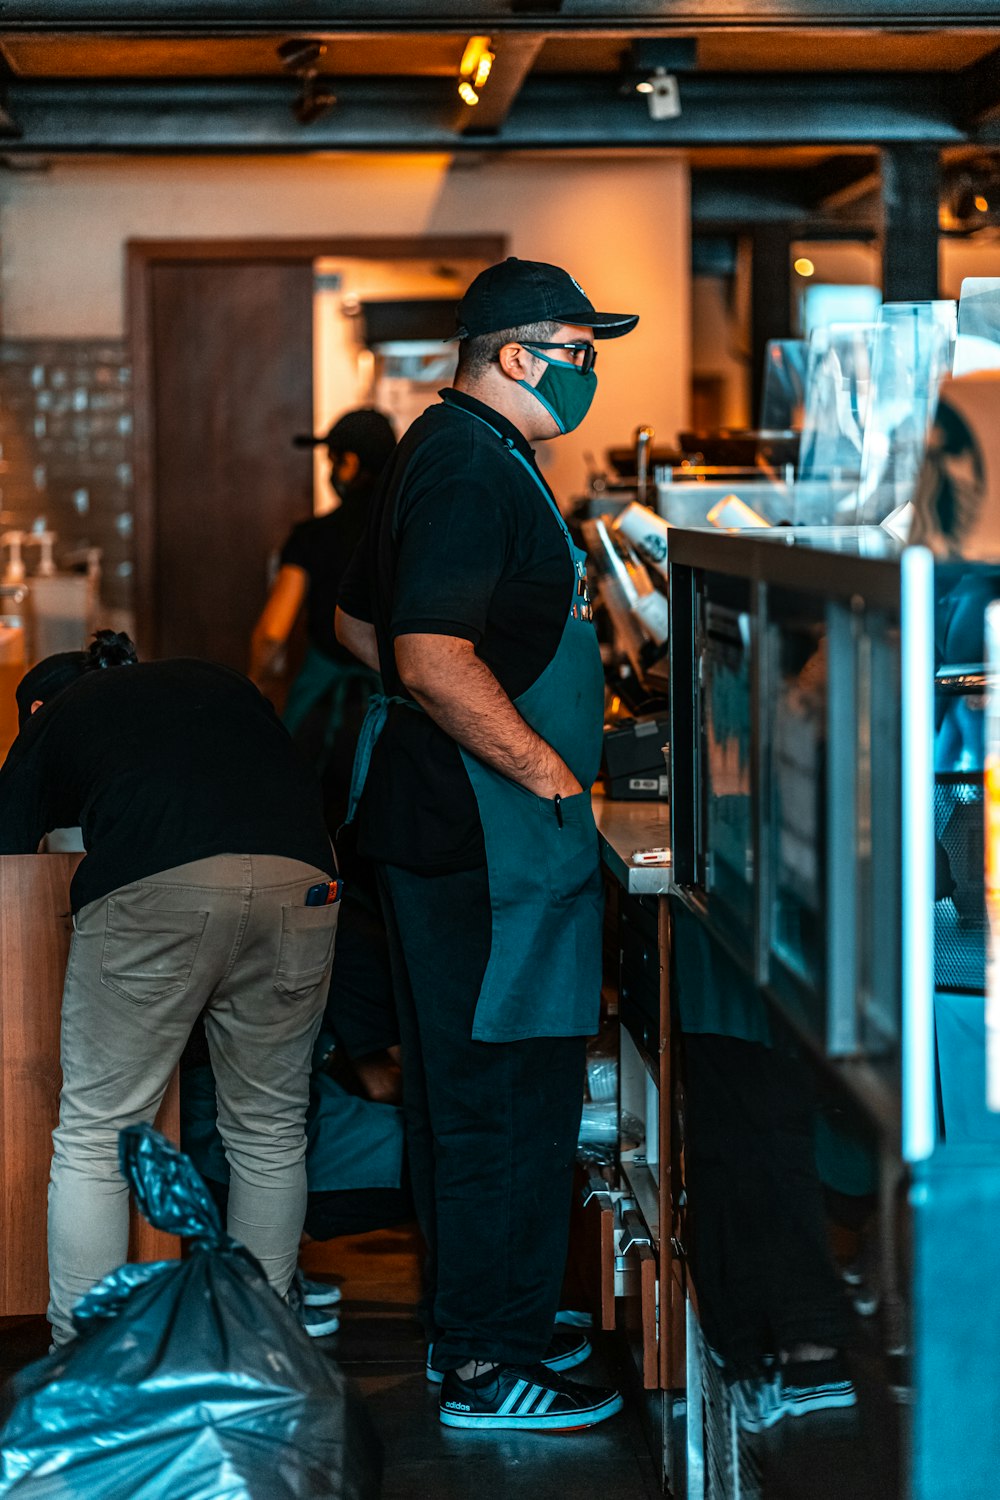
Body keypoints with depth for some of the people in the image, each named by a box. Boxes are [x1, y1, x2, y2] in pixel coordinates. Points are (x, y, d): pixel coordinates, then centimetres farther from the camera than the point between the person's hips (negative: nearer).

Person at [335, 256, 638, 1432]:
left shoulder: (449, 452, 16)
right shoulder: (472, 467, -18)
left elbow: (360, 622, 24)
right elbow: (433, 660, -27)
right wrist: (548, 770, -20)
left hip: (440, 815, 11)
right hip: (485, 826, -11)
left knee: (461, 1085, 17)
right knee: (506, 1098, -5)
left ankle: (472, 1320, 28)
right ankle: (488, 1366, 2)